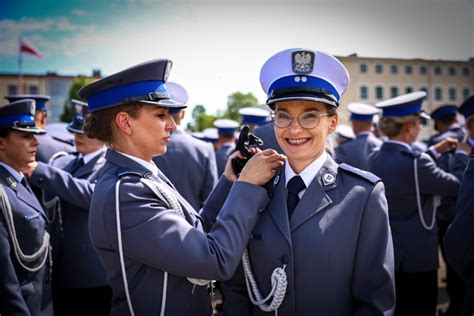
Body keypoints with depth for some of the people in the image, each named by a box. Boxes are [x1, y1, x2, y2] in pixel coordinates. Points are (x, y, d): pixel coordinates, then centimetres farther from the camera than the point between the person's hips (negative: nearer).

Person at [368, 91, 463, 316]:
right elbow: (457, 188, -11)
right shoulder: (416, 162, -23)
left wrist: (434, 151, 22)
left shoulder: (375, 158, 0)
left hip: (384, 253, 8)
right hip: (416, 258, -8)